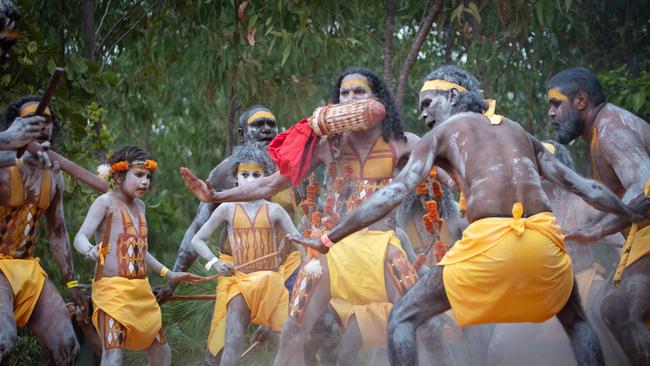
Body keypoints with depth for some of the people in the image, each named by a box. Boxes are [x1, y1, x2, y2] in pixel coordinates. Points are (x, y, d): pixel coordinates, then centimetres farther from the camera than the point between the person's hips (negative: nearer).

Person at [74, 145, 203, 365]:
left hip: (141, 291, 8)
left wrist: (168, 274, 29)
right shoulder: (106, 202, -6)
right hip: (113, 288, -8)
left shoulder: (139, 206, 17)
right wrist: (90, 250, -39)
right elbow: (80, 237, -17)